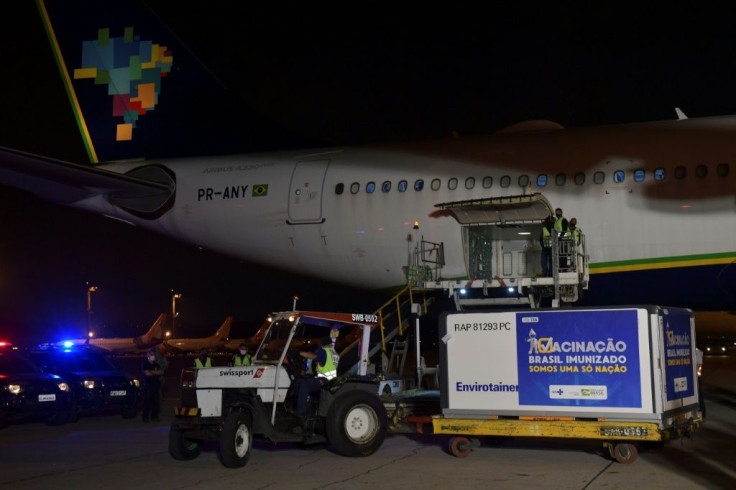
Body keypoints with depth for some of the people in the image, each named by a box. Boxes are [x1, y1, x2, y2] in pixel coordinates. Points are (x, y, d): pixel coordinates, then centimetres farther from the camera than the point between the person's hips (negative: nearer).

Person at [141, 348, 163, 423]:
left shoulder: (157, 365, 18)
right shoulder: (144, 364, 3)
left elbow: (161, 372, 4)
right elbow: (147, 373, -11)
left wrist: (152, 372, -7)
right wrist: (156, 373, 1)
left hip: (156, 385, 4)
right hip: (148, 385, -4)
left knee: (156, 402, 0)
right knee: (147, 402, -8)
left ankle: (154, 416, 5)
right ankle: (145, 417, -5)